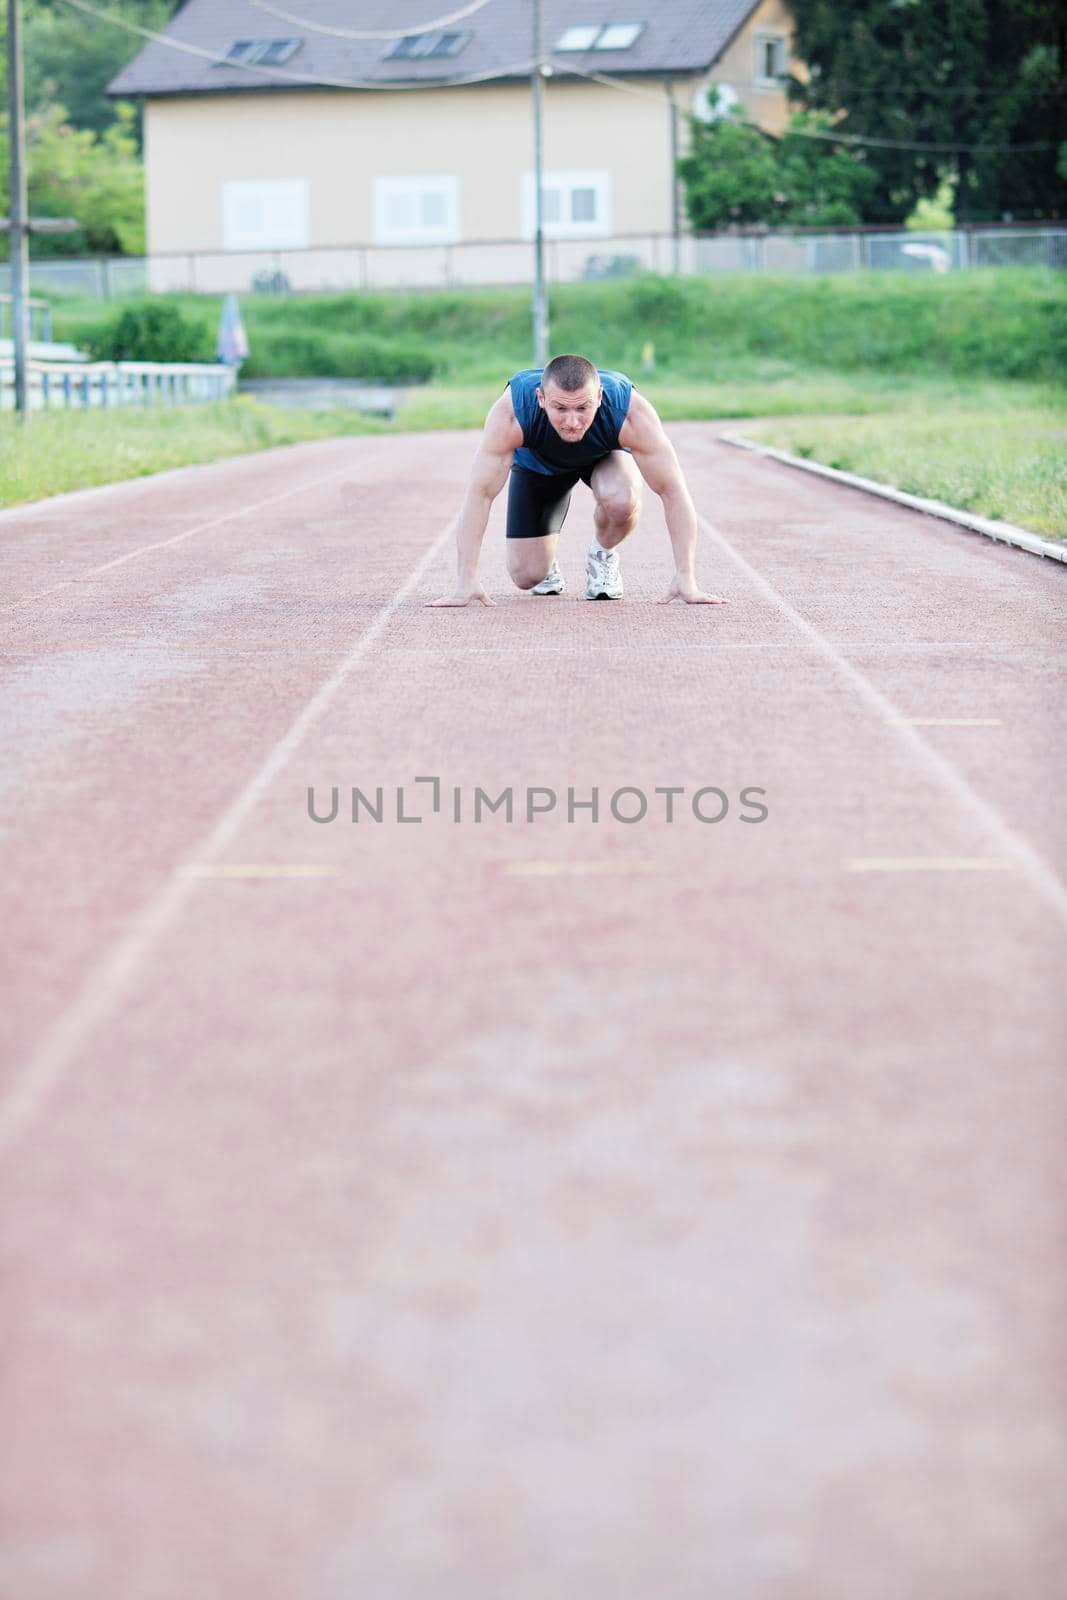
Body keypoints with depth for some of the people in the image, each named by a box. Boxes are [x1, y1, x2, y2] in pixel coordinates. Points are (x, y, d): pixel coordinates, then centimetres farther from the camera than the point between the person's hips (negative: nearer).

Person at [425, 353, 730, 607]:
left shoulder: (631, 412, -41)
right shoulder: (512, 411, -41)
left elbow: (673, 492, -36)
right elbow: (480, 493, -37)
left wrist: (686, 578, -41)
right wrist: (466, 582, -42)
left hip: (605, 456, 0)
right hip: (538, 463, 1)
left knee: (622, 501, -34)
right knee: (526, 575, -9)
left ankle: (603, 555, 0)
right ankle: (547, 559, 29)